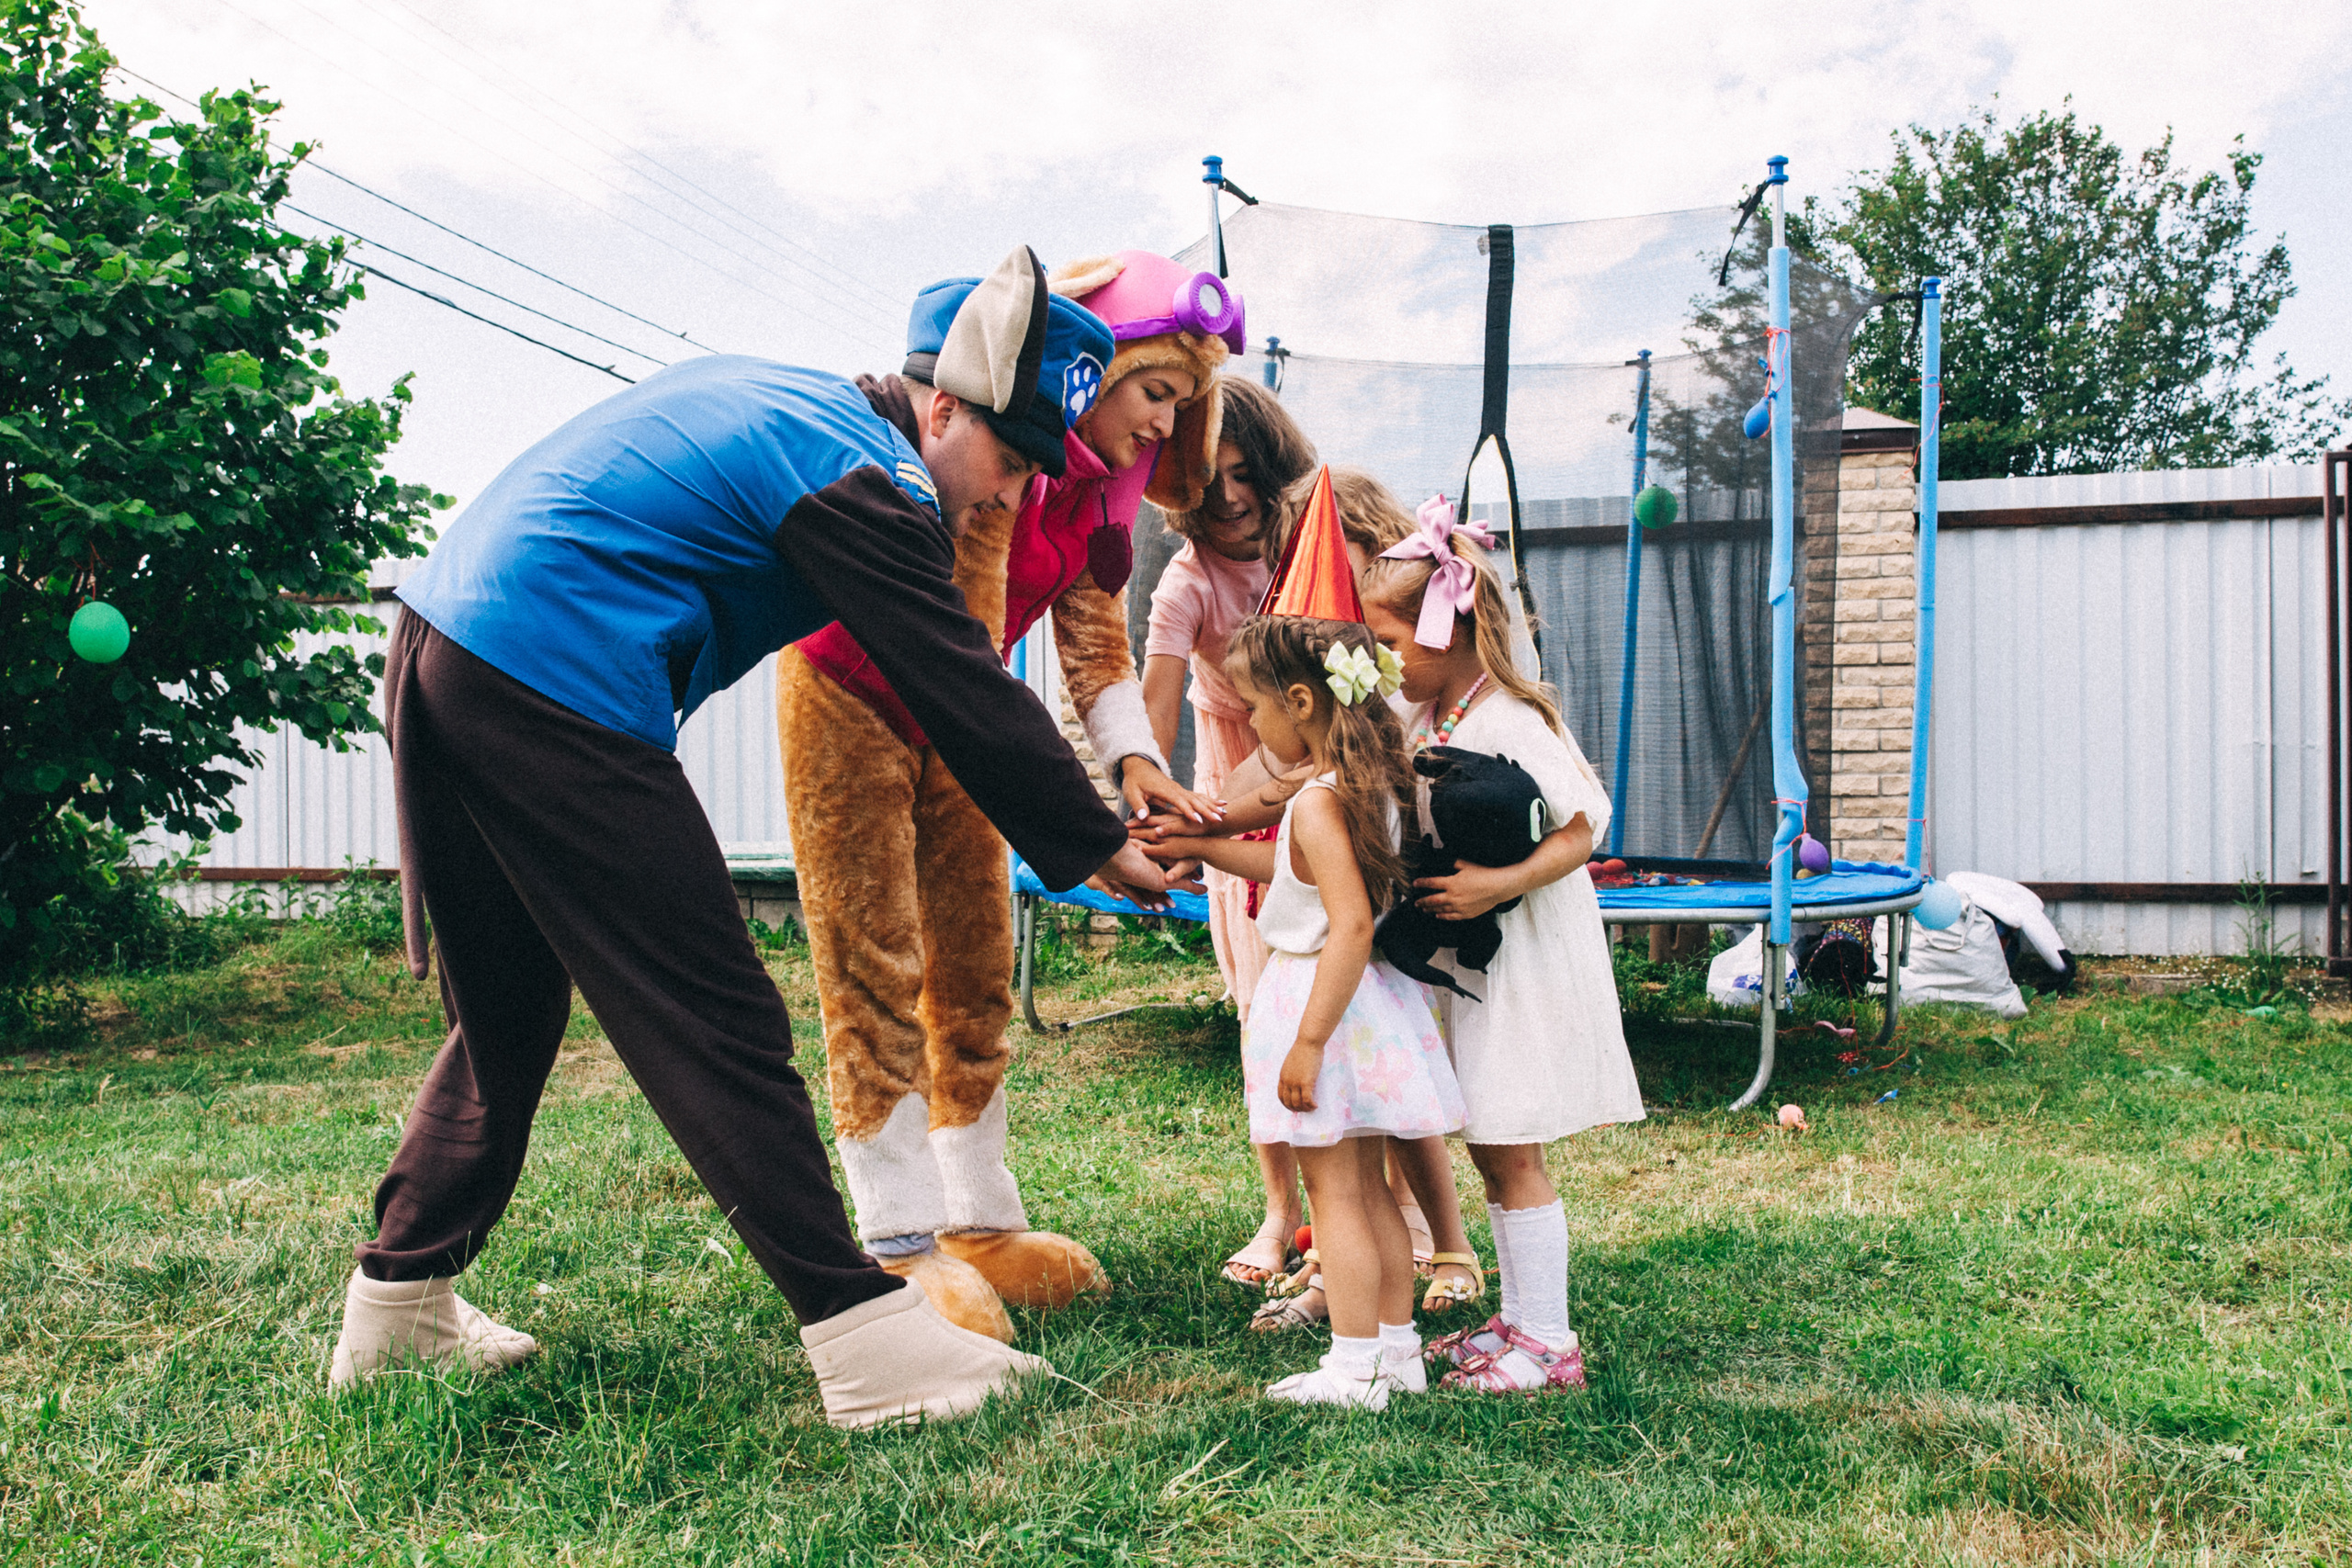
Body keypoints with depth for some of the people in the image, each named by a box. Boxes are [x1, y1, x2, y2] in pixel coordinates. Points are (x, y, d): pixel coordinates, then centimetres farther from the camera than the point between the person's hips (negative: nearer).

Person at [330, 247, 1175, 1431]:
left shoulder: (780, 398, 18)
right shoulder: (863, 477, -9)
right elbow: (967, 699, -9)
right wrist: (1104, 850, 0)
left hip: (438, 641, 10)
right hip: (553, 686, -10)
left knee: (507, 1015, 20)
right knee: (716, 1024, -7)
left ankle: (396, 1300, 31)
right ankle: (864, 1339, -3)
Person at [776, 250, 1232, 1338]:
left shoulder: (1109, 468, -2)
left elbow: (1092, 625, 1)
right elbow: (962, 638, -30)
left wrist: (1133, 755, -15)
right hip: (850, 691, -8)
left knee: (975, 969, 7)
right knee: (875, 964, -5)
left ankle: (981, 1223, 16)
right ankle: (903, 1245, 0)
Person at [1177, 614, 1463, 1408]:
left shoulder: (1317, 802, -21)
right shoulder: (1372, 784, 8)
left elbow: (1351, 924, -27)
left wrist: (1308, 1042, -24)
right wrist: (1201, 845, 27)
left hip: (1323, 1000, -9)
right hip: (1370, 998, 9)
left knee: (1334, 1193, 0)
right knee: (1369, 1188, 17)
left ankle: (1355, 1370, 7)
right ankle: (1397, 1351, 25)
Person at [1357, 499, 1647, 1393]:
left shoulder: (1508, 725, -18)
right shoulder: (1415, 717, 8)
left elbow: (1587, 825, -18)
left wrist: (1498, 884, -30)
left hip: (1528, 962, -9)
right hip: (1469, 962, 9)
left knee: (1510, 1150, -3)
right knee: (1487, 1147, 14)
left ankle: (1548, 1343, 9)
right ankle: (1518, 1318, 26)